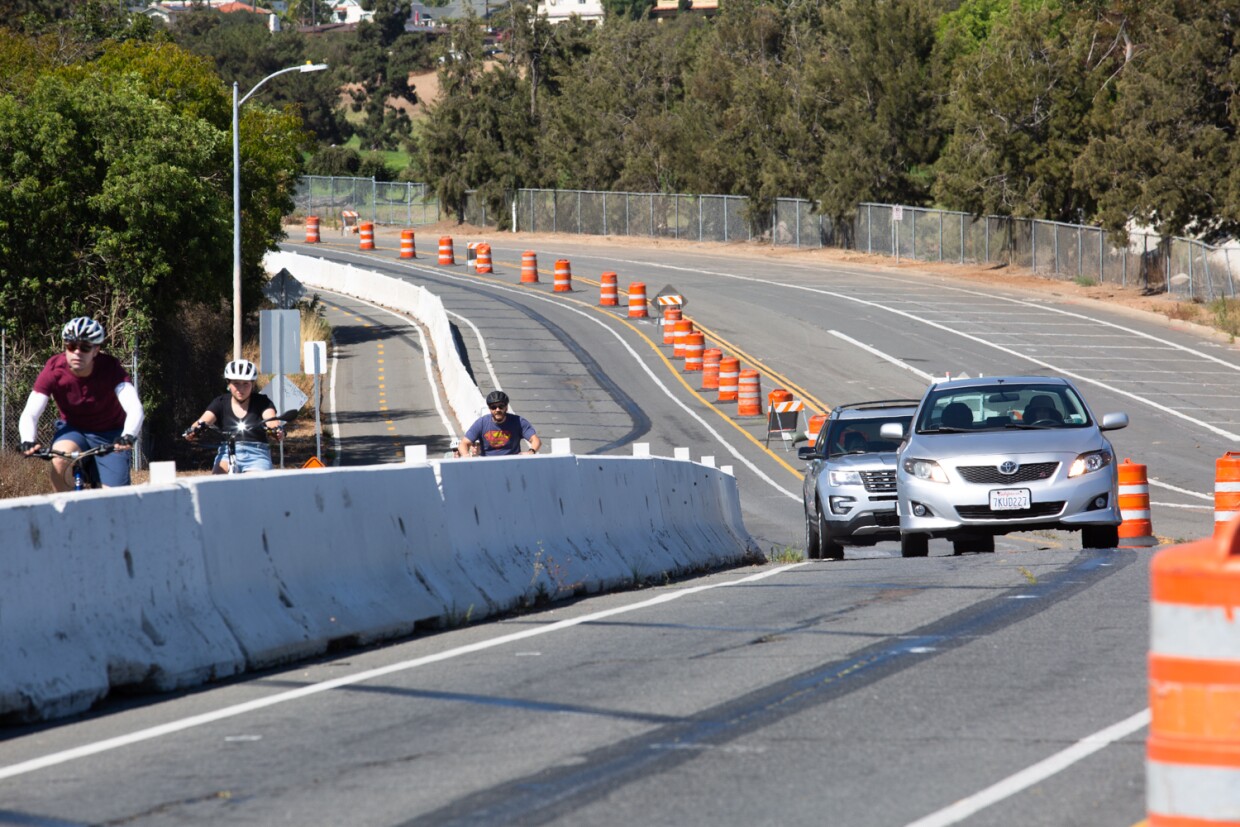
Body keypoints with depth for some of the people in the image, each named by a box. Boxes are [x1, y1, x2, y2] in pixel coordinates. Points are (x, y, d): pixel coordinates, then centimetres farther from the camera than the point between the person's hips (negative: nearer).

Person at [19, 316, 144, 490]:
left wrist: (128, 436, -58)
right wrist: (28, 441, -49)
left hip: (109, 435, 0)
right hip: (72, 429, 1)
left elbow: (135, 409, -37)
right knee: (60, 461, -32)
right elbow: (29, 415, -27)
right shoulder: (54, 370, -22)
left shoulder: (110, 368, -25)